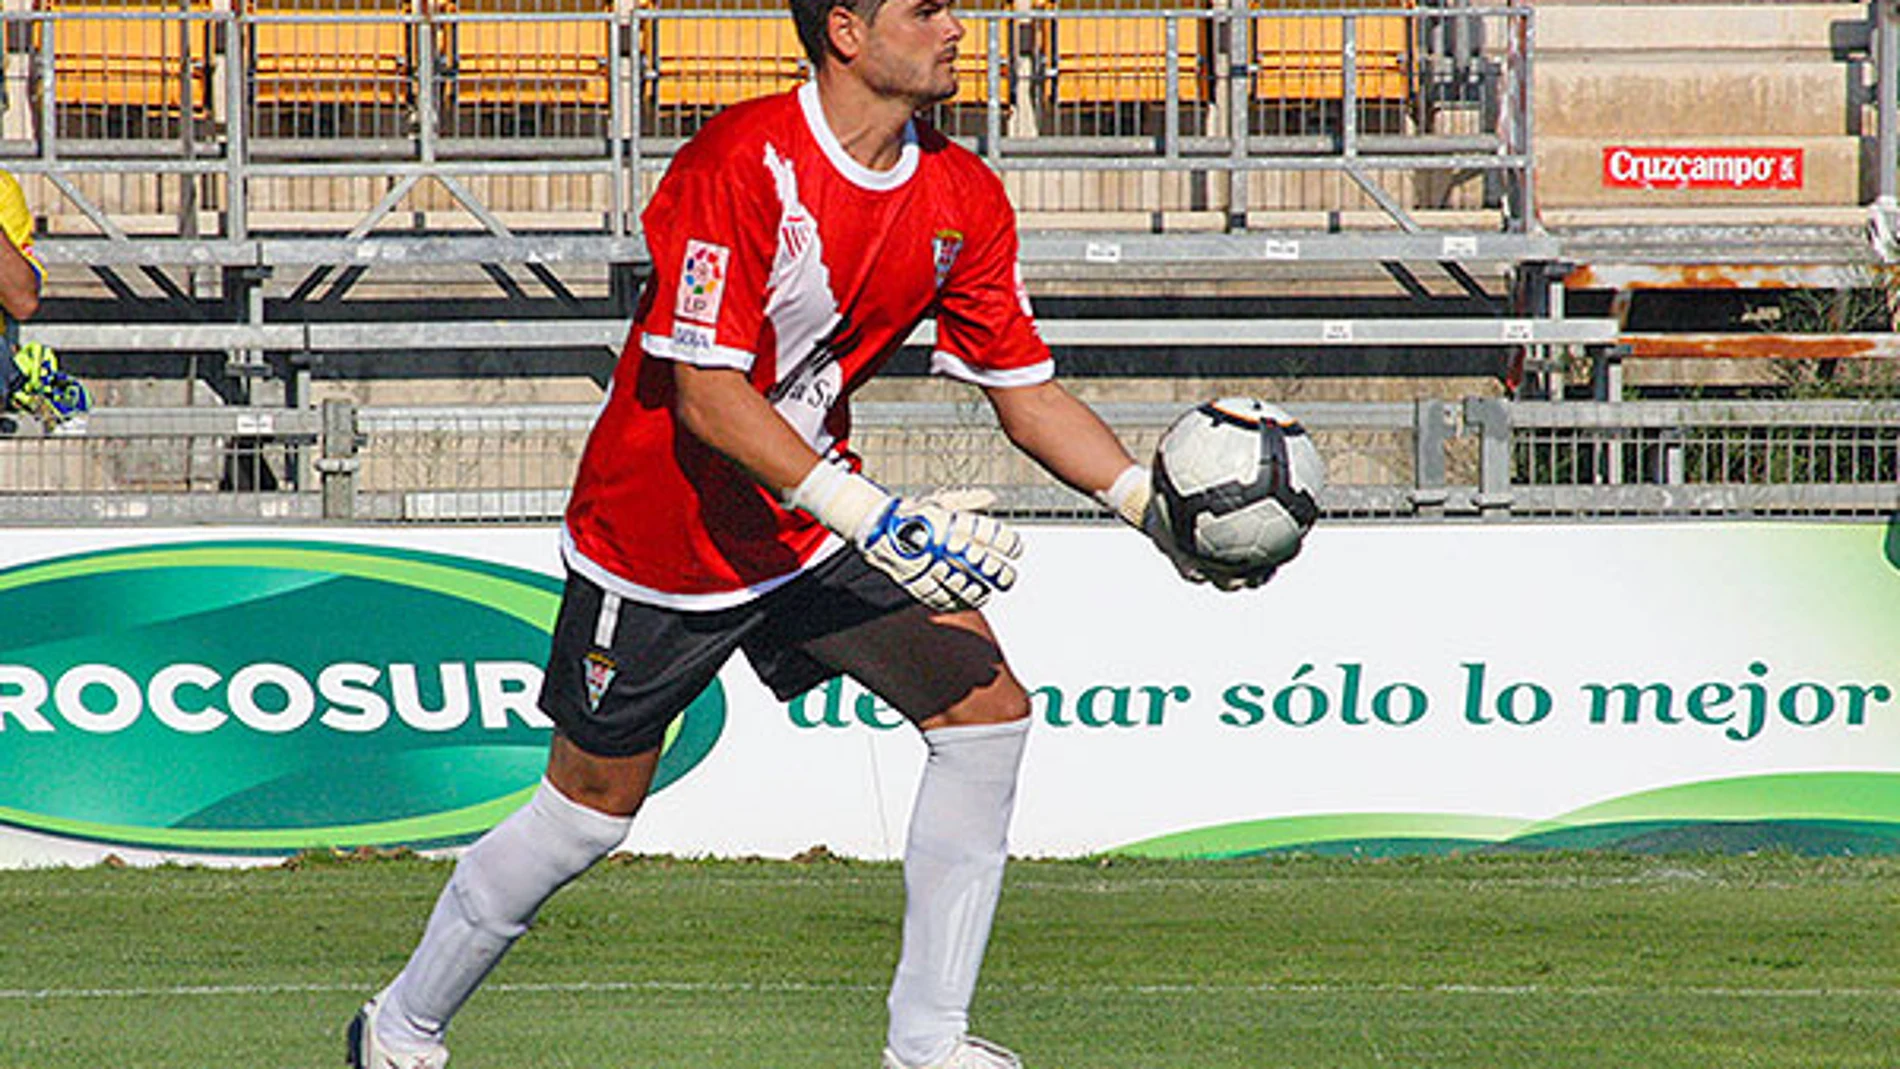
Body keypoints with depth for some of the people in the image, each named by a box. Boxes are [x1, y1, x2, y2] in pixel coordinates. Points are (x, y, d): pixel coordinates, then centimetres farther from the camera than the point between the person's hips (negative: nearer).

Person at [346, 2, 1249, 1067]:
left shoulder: (962, 199, -5)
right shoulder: (740, 165, -26)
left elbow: (1026, 389, 2)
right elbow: (705, 391, -30)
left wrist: (1145, 494, -14)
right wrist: (871, 518, -36)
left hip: (816, 518, 6)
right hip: (656, 533, -6)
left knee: (988, 707, -9)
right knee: (592, 806, 4)